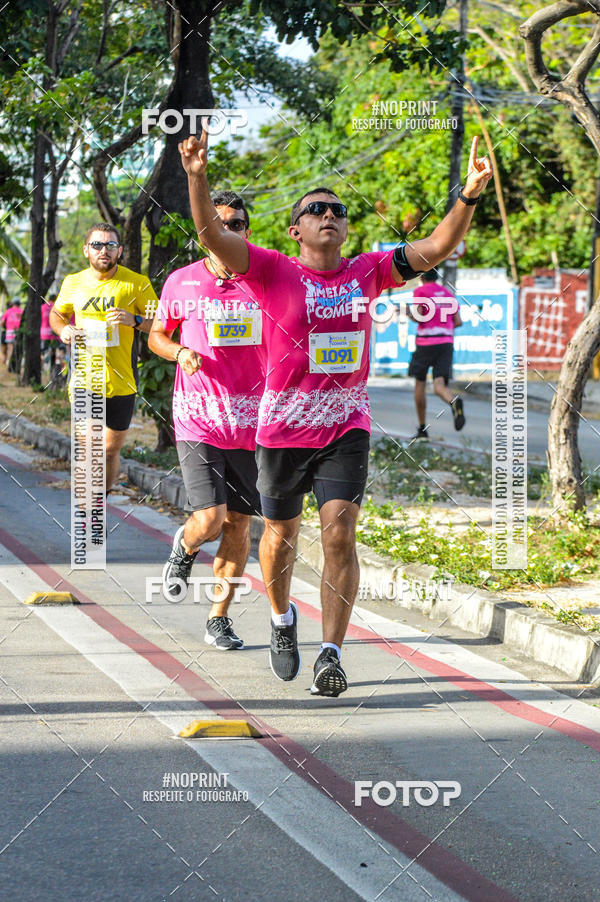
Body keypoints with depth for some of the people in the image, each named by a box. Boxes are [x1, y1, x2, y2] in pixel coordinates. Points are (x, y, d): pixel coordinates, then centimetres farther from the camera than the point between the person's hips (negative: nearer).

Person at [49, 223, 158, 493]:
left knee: (110, 450, 9)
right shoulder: (73, 283, 5)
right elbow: (57, 313, 24)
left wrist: (135, 320, -20)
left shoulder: (137, 284, -4)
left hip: (120, 382, -1)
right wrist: (63, 330, 1)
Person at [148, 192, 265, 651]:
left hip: (250, 423, 2)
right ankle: (184, 547, 21)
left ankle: (219, 618, 19)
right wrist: (180, 352, -7)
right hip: (198, 420, -2)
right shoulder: (182, 282, 1)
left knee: (238, 523, 6)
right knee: (209, 519, -15)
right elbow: (157, 335, 14)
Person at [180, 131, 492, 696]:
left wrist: (468, 197, -16)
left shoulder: (368, 272, 3)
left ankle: (331, 654, -10)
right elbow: (211, 235, -19)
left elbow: (433, 251, -2)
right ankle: (282, 618, 43)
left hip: (347, 427, 1)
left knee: (340, 534, -13)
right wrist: (197, 178, -36)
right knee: (281, 535, 14)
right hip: (282, 429, -1)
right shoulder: (275, 272, -7)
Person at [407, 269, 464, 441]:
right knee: (439, 386, -3)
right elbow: (458, 322, 11)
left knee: (419, 384, 11)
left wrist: (409, 314, 9)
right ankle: (455, 402, -40)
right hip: (446, 342, 4)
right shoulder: (448, 294, 16)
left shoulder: (420, 291, 0)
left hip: (426, 343, -4)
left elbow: (420, 317, -12)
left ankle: (422, 430, 13)